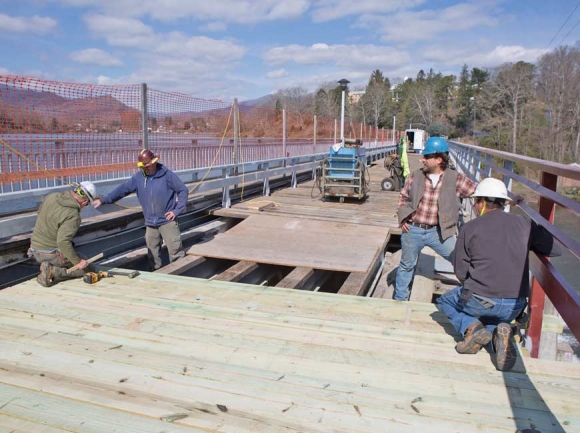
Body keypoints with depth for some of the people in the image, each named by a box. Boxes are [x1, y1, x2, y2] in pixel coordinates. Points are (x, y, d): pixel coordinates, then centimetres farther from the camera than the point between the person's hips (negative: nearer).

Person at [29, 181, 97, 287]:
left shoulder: (52, 196, -4)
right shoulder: (73, 216, -27)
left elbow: (40, 212, 14)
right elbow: (62, 241, -34)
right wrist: (77, 262, -24)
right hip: (51, 254, -8)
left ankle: (48, 266, 9)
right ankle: (52, 272, -11)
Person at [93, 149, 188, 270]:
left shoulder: (167, 175, -10)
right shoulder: (138, 177, 2)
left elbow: (183, 190, -6)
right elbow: (123, 189, 4)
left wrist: (178, 210, -11)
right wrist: (104, 200, -2)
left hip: (167, 221, -5)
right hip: (150, 222, 5)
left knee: (175, 250, -4)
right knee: (153, 252, 13)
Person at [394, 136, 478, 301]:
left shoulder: (455, 179, -9)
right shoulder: (415, 176, -3)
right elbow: (403, 197, 10)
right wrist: (403, 217, 2)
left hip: (439, 232, -1)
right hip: (413, 230, 2)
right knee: (406, 265, 17)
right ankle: (399, 299, 35)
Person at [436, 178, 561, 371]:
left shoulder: (469, 228, -6)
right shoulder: (525, 224, 0)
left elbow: (460, 272, -3)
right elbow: (556, 250, 5)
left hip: (480, 300, -3)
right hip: (515, 306, 4)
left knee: (445, 301, 25)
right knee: (491, 319, 36)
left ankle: (471, 327, -2)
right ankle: (500, 332, 0)